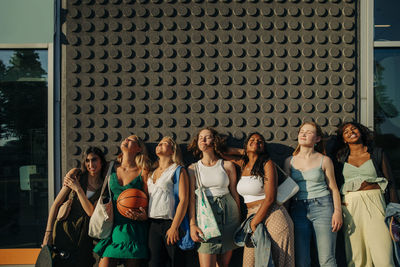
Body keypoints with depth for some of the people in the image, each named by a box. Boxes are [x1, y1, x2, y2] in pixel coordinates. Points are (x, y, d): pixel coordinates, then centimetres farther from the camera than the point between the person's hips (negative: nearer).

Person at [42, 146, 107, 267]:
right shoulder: (76, 175, 0)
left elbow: (92, 213, -9)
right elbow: (56, 204, 0)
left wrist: (78, 189, -13)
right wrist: (48, 233, -6)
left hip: (83, 237, 1)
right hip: (63, 231, 0)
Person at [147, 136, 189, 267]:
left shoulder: (178, 170, 1)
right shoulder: (152, 172, 19)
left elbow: (184, 200, -8)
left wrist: (174, 227, -16)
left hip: (170, 223, -5)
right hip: (153, 224, 5)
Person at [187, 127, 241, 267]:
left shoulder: (227, 165, 5)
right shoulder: (193, 168, 5)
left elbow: (234, 192, 8)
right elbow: (191, 197, -1)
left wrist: (239, 220, 8)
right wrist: (192, 224, -10)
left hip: (228, 213, 1)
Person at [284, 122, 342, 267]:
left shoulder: (324, 160, 4)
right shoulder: (290, 161, 11)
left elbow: (333, 188, 6)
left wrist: (337, 211, -6)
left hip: (322, 207, -2)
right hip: (298, 209, 2)